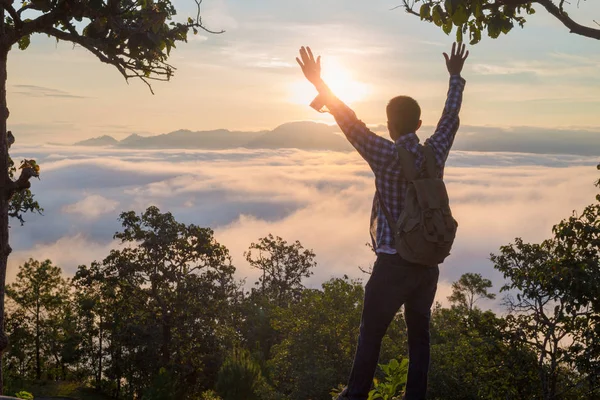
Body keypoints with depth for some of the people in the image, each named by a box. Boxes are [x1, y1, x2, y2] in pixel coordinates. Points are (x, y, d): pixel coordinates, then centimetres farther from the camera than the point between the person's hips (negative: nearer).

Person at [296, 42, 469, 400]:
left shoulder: (388, 156, -14)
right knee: (419, 333, 11)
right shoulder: (435, 153, 1)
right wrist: (456, 77, 32)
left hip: (393, 263, -5)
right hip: (428, 262, 5)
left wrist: (320, 85, -7)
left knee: (371, 333, 6)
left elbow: (351, 123, -14)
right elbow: (451, 117, 17)